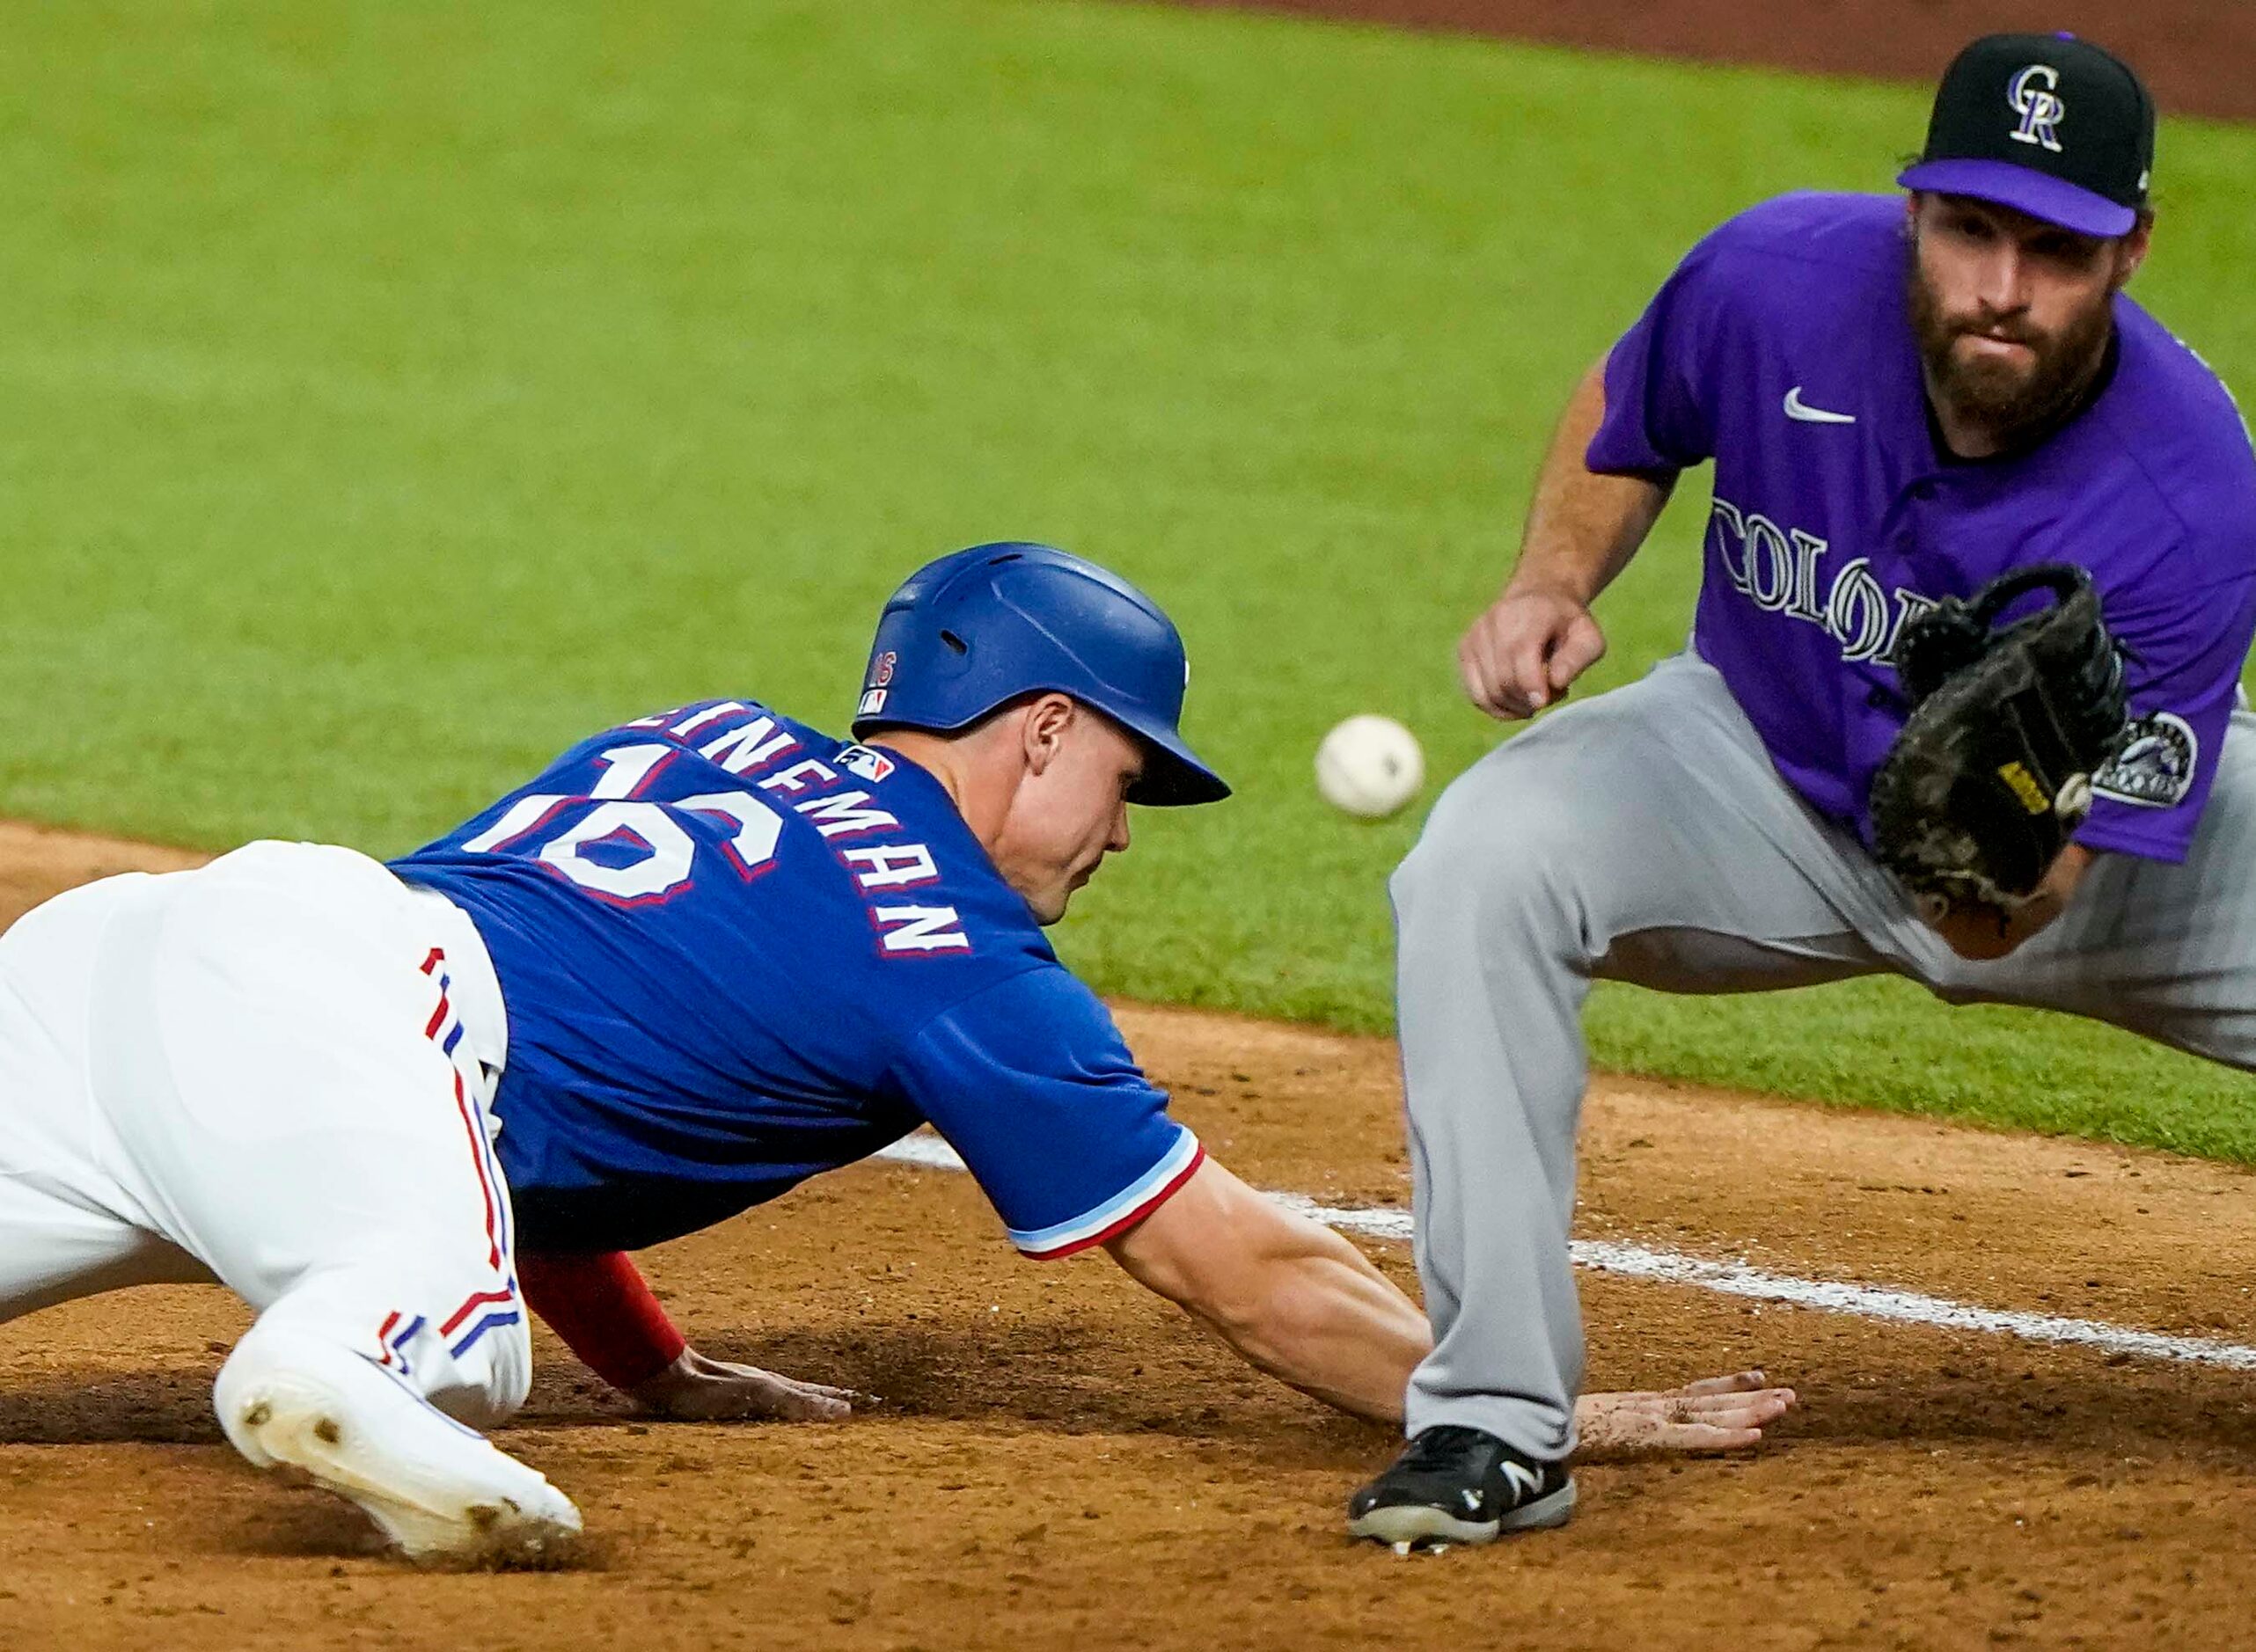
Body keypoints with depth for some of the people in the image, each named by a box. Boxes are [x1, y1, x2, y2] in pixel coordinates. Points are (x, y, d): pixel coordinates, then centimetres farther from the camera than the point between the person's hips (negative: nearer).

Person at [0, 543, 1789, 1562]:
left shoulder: (708, 736, 30)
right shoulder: (961, 962, 9)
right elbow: (1245, 1273, 11)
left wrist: (656, 1369, 43)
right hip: (332, 1010, -8)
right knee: (448, 1349, -30)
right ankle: (334, 1379, -63)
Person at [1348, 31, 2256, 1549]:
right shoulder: (1780, 280, -25)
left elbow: (1999, 925, -31)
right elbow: (1626, 423, 3)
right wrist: (1554, 587, -16)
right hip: (1770, 765, 1)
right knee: (1483, 862, -27)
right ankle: (1498, 1423, -21)